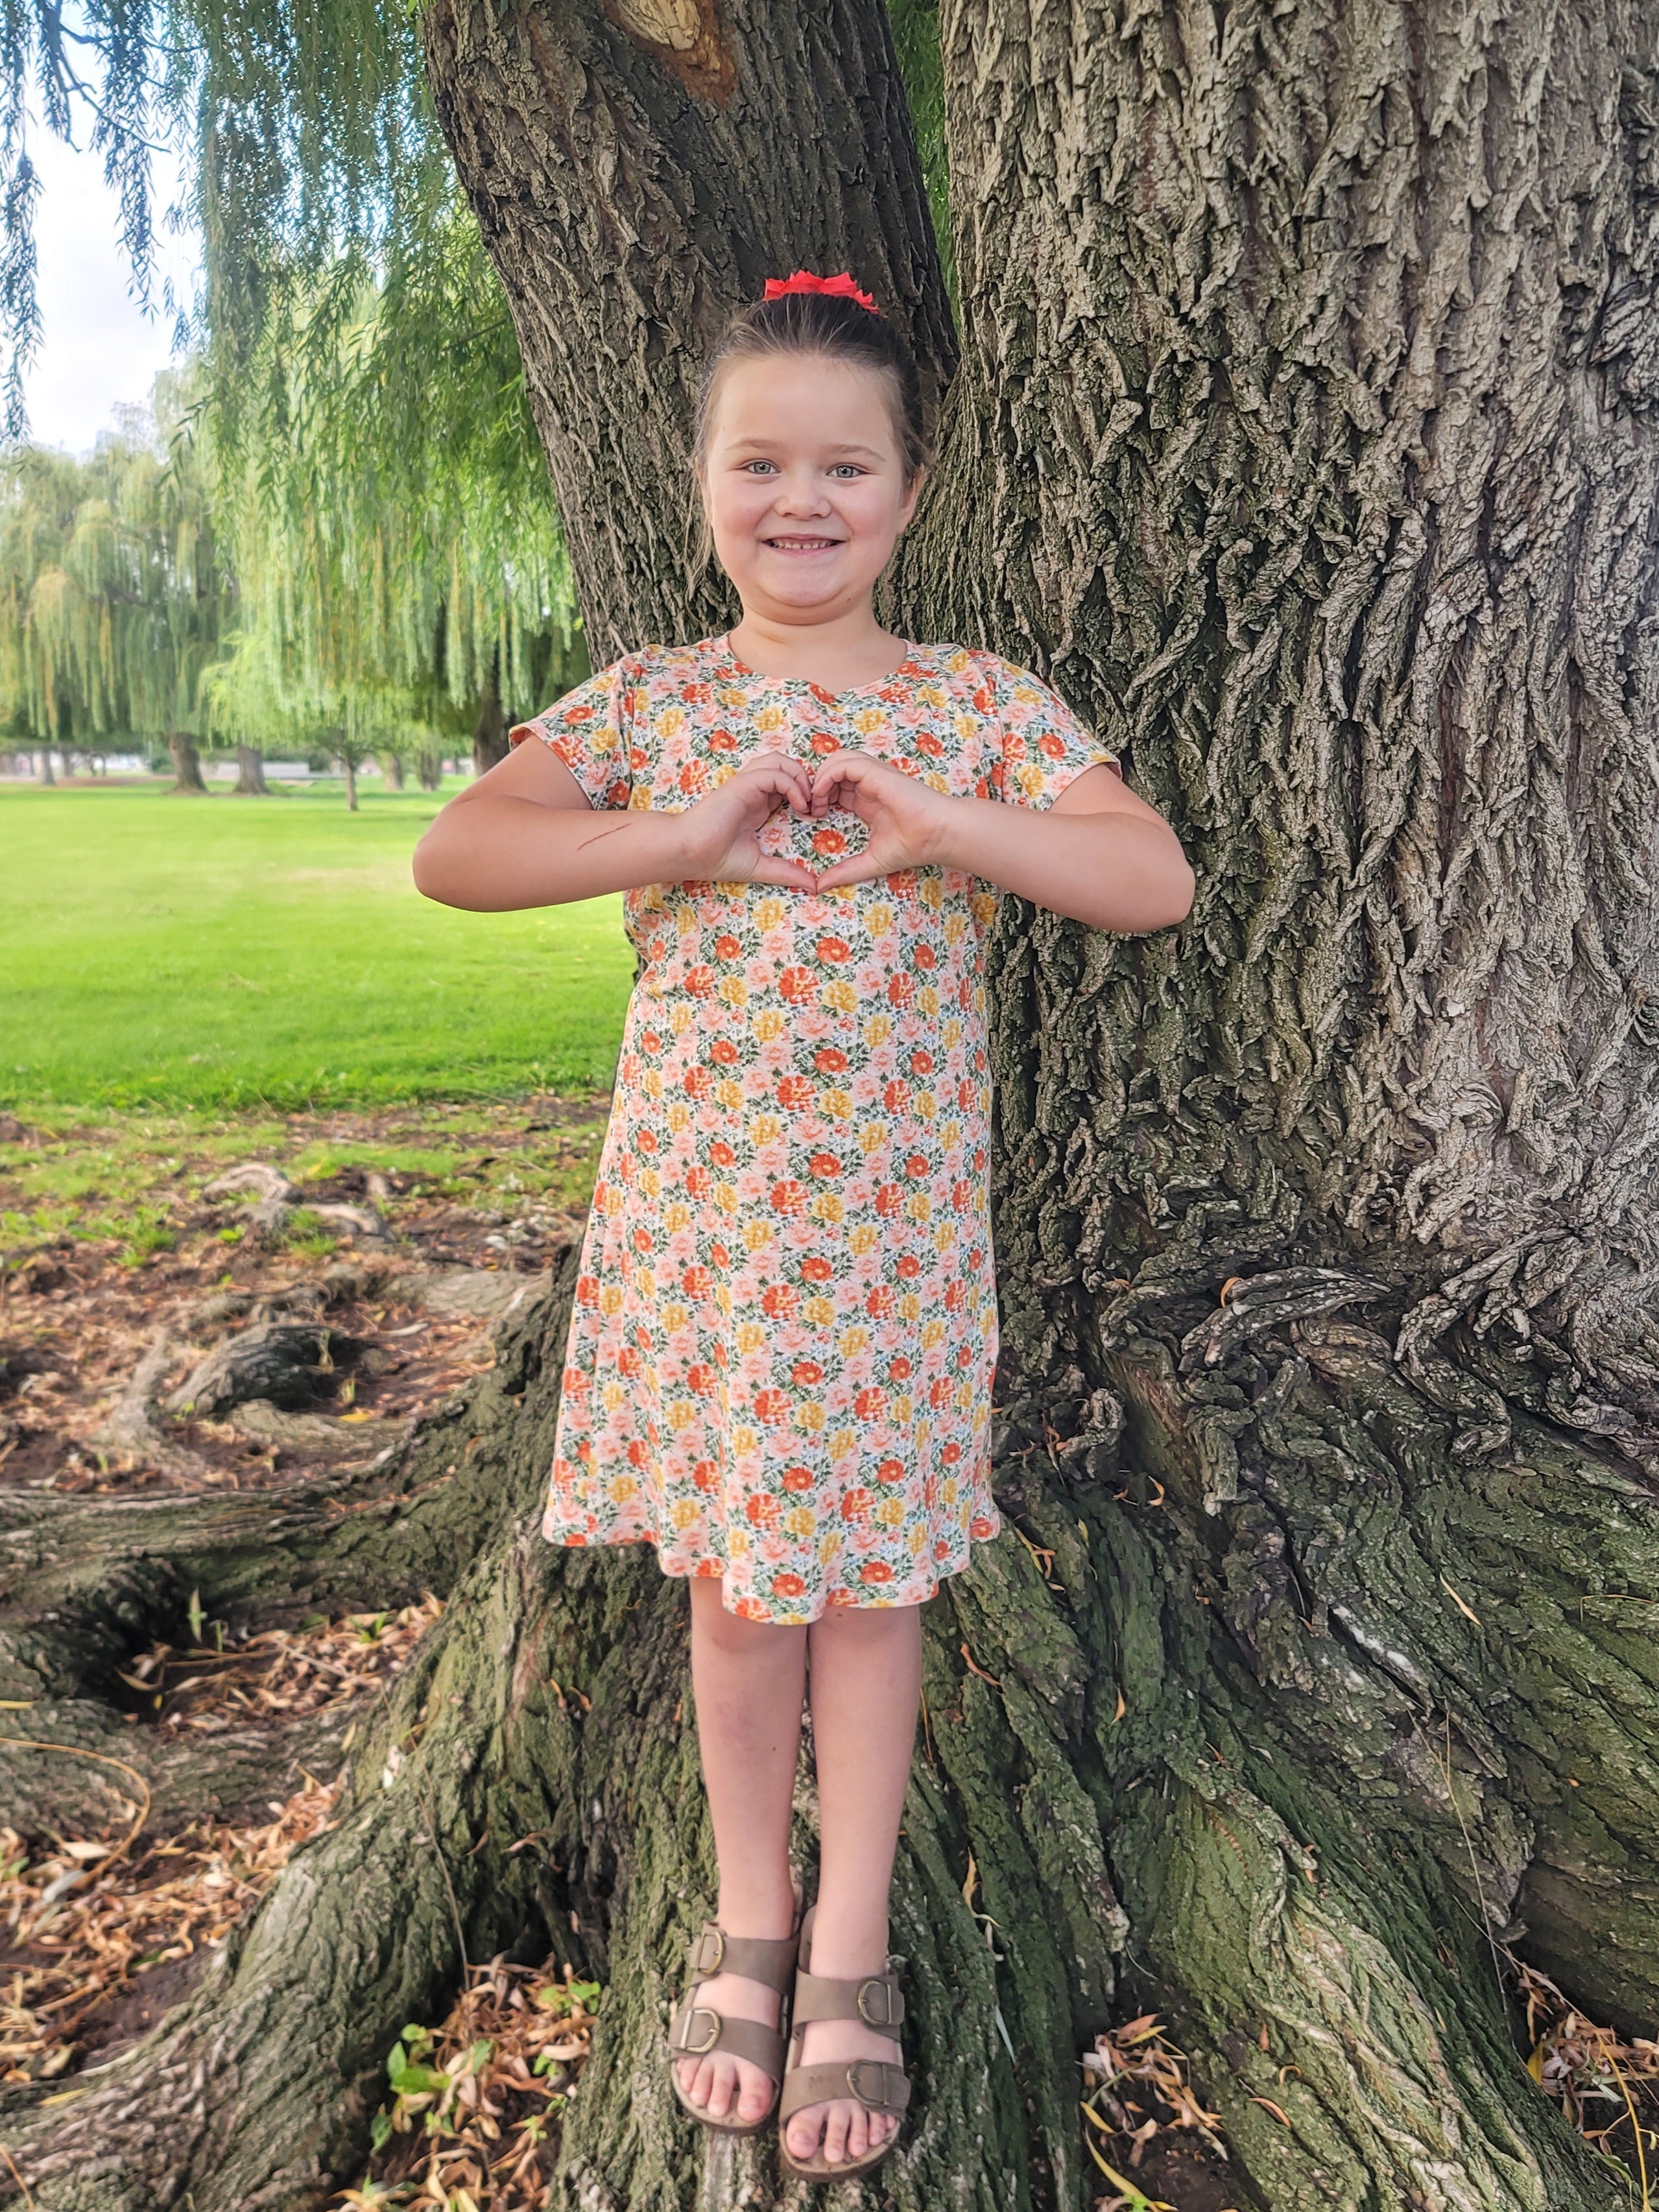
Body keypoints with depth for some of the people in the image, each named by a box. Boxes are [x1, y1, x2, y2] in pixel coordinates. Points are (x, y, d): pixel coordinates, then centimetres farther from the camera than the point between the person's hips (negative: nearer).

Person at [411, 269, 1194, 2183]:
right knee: (733, 1574, 13)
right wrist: (685, 836, -18)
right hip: (698, 1210, 1)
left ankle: (849, 1956, 30)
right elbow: (451, 855, -10)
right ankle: (750, 1918, 35)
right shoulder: (653, 700, 1)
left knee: (867, 1573, 10)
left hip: (895, 1216, 0)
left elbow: (1158, 883, -9)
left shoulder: (979, 703, 0)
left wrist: (938, 821, -19)